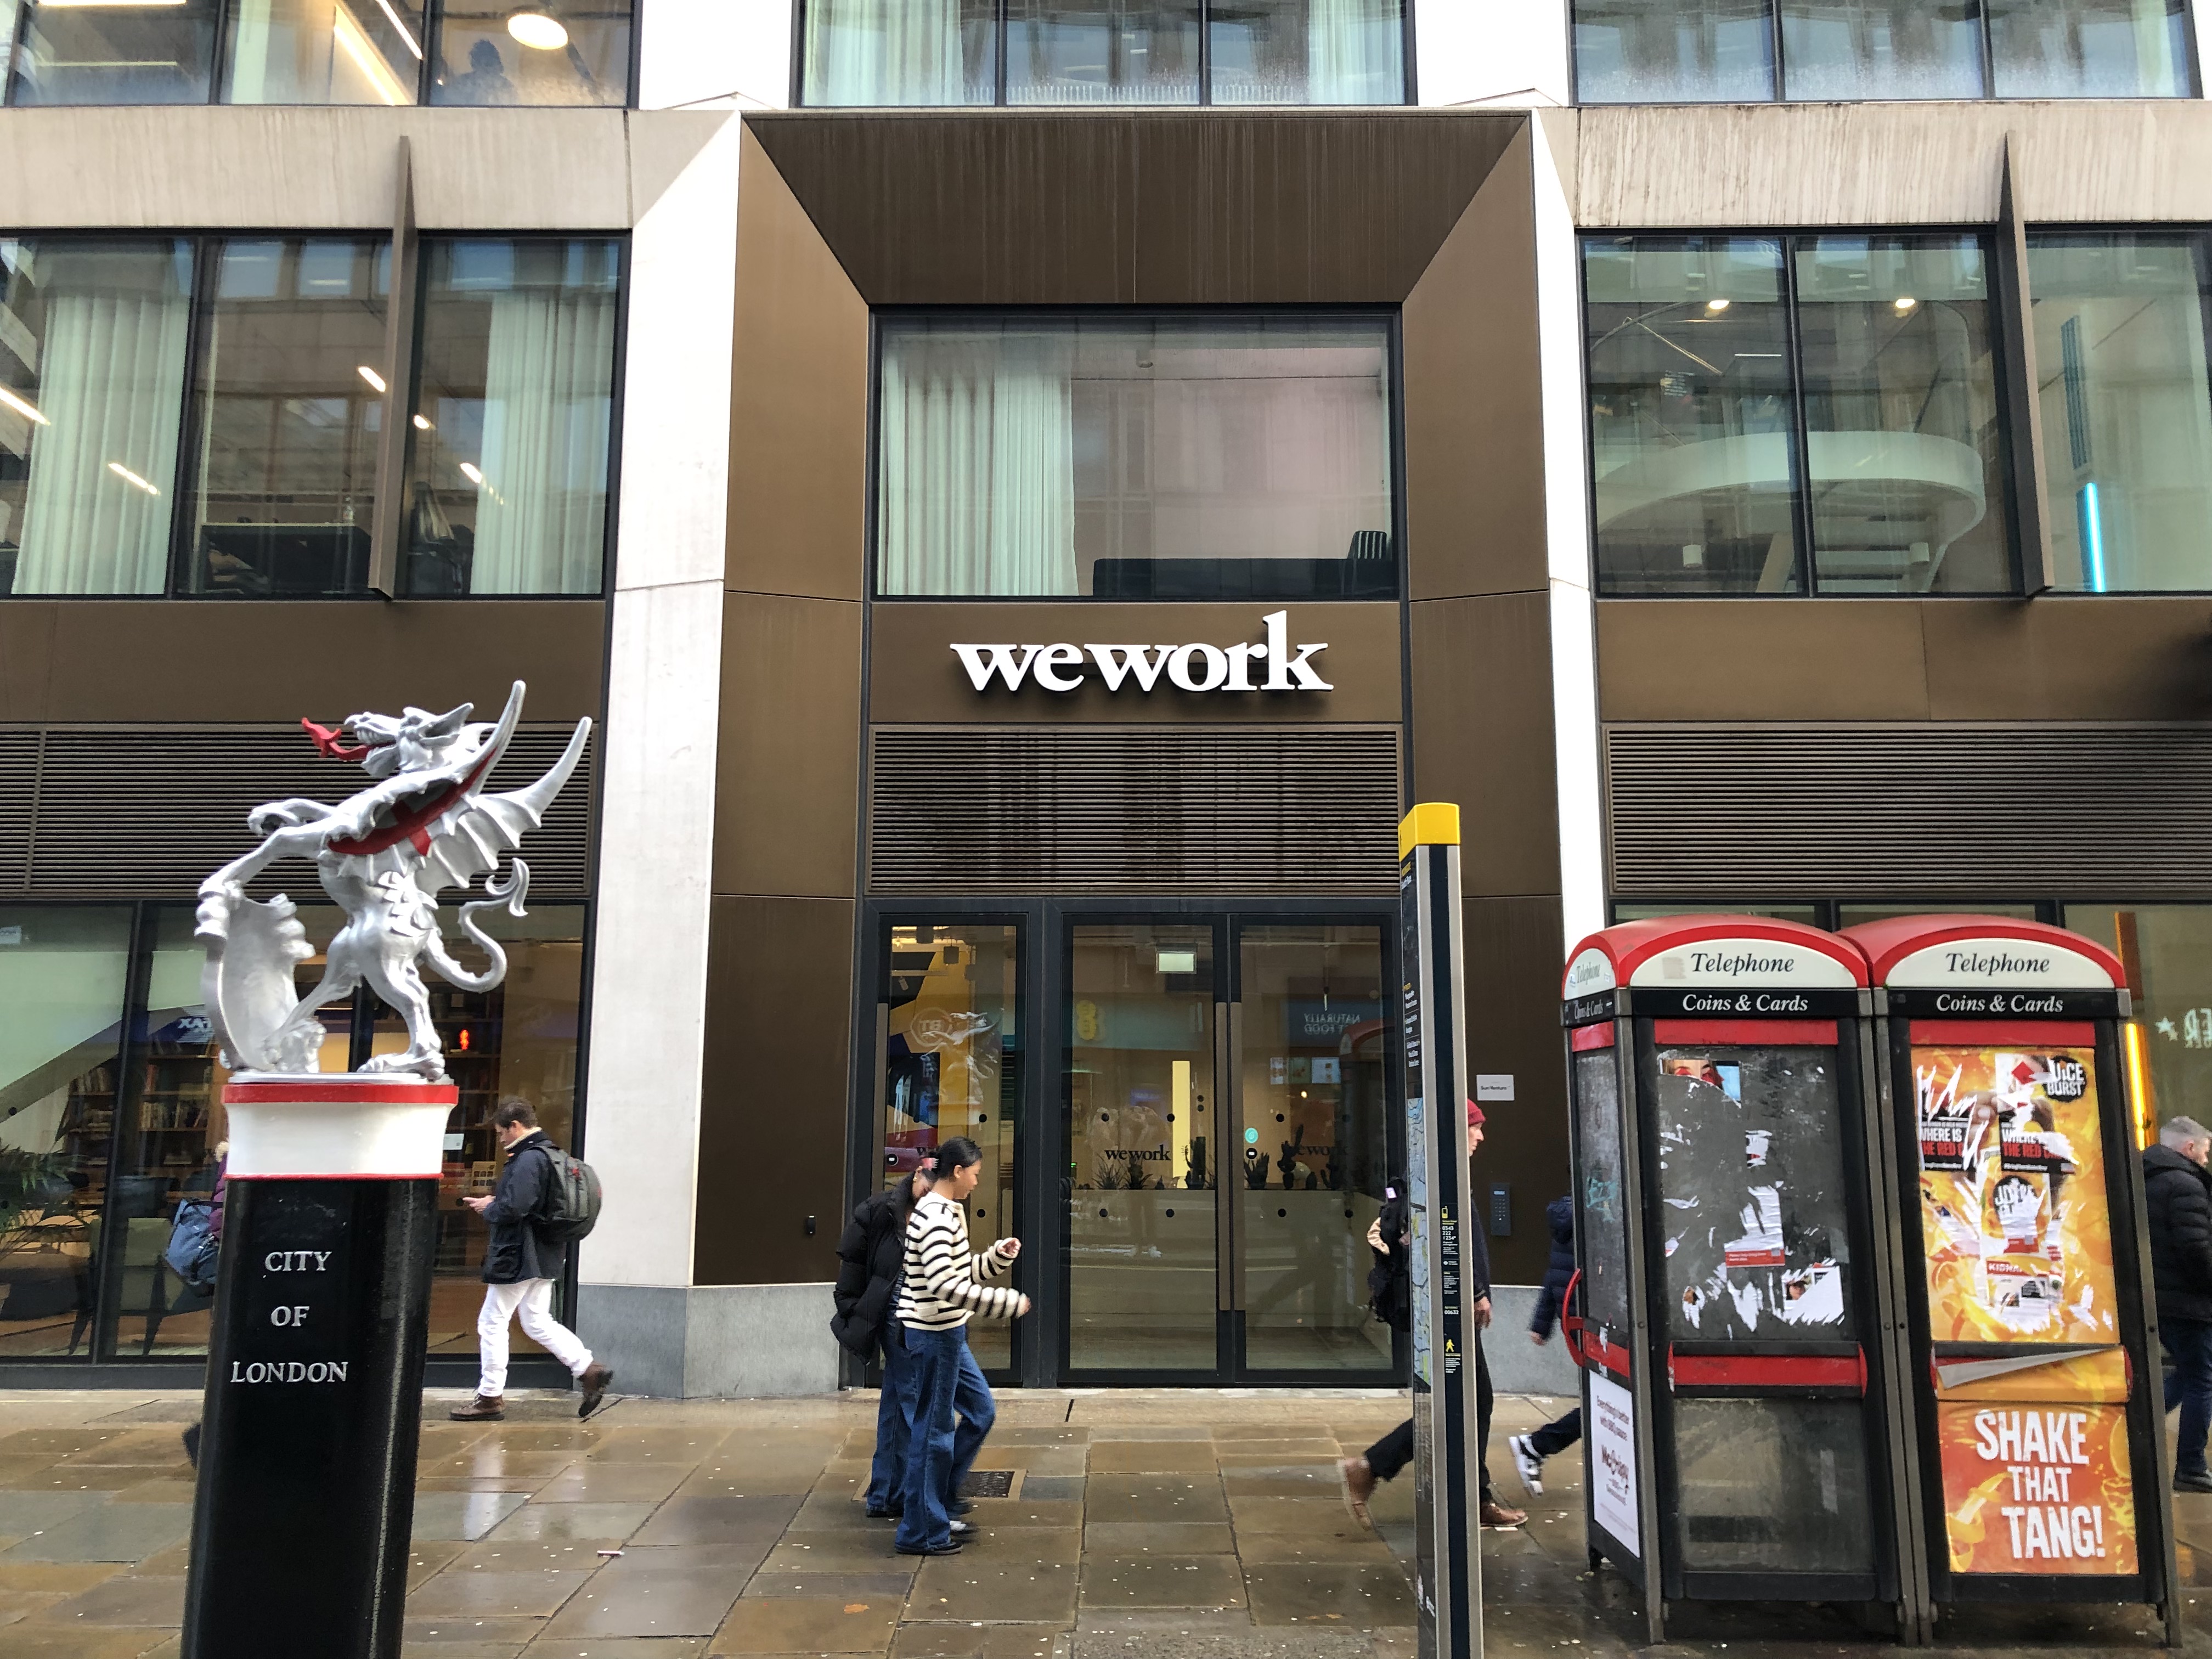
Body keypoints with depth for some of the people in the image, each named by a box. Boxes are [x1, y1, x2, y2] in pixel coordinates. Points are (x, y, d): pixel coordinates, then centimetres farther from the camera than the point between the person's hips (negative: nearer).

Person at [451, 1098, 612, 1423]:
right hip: (545, 1256, 10)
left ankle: (490, 1397, 12)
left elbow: (512, 1209, -27)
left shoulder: (528, 1159, -19)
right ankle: (589, 1370, 6)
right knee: (538, 1323, 15)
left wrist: (487, 1208, -8)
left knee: (492, 1323, 4)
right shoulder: (551, 1154, 13)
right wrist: (495, 1202, 11)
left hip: (518, 1258, -10)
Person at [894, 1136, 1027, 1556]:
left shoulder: (950, 1213, 12)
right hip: (934, 1334, -10)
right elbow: (945, 1285, -29)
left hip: (947, 1332, 10)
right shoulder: (935, 1217, -20)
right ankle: (920, 1532, 13)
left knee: (980, 1411, 17)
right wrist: (1006, 1303, -26)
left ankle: (937, 1503, 26)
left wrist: (1001, 1255, 5)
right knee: (934, 1427, 0)